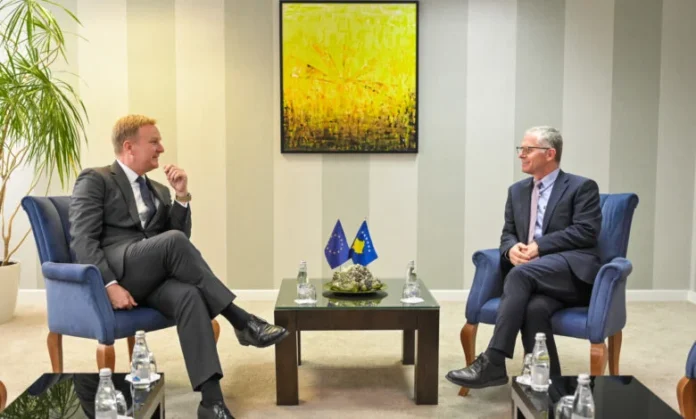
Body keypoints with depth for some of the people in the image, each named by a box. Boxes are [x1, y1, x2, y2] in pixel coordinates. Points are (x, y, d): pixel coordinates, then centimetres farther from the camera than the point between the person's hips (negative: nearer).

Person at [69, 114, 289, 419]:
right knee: (173, 241, -33)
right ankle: (241, 321, -26)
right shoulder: (94, 180, 4)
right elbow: (82, 240, -8)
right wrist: (110, 285, -20)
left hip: (152, 277, 5)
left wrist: (181, 196, 3)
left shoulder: (158, 191, 24)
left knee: (189, 295, -31)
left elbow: (181, 240, 16)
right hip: (114, 273, -5)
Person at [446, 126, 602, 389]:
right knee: (535, 307, -33)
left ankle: (493, 363, -36)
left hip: (573, 271, -4)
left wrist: (539, 246, -17)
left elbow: (586, 232, -8)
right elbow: (508, 234, 18)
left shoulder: (582, 187, 4)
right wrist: (512, 249, -8)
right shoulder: (517, 191, 22)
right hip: (535, 276, 4)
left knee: (521, 273, -34)